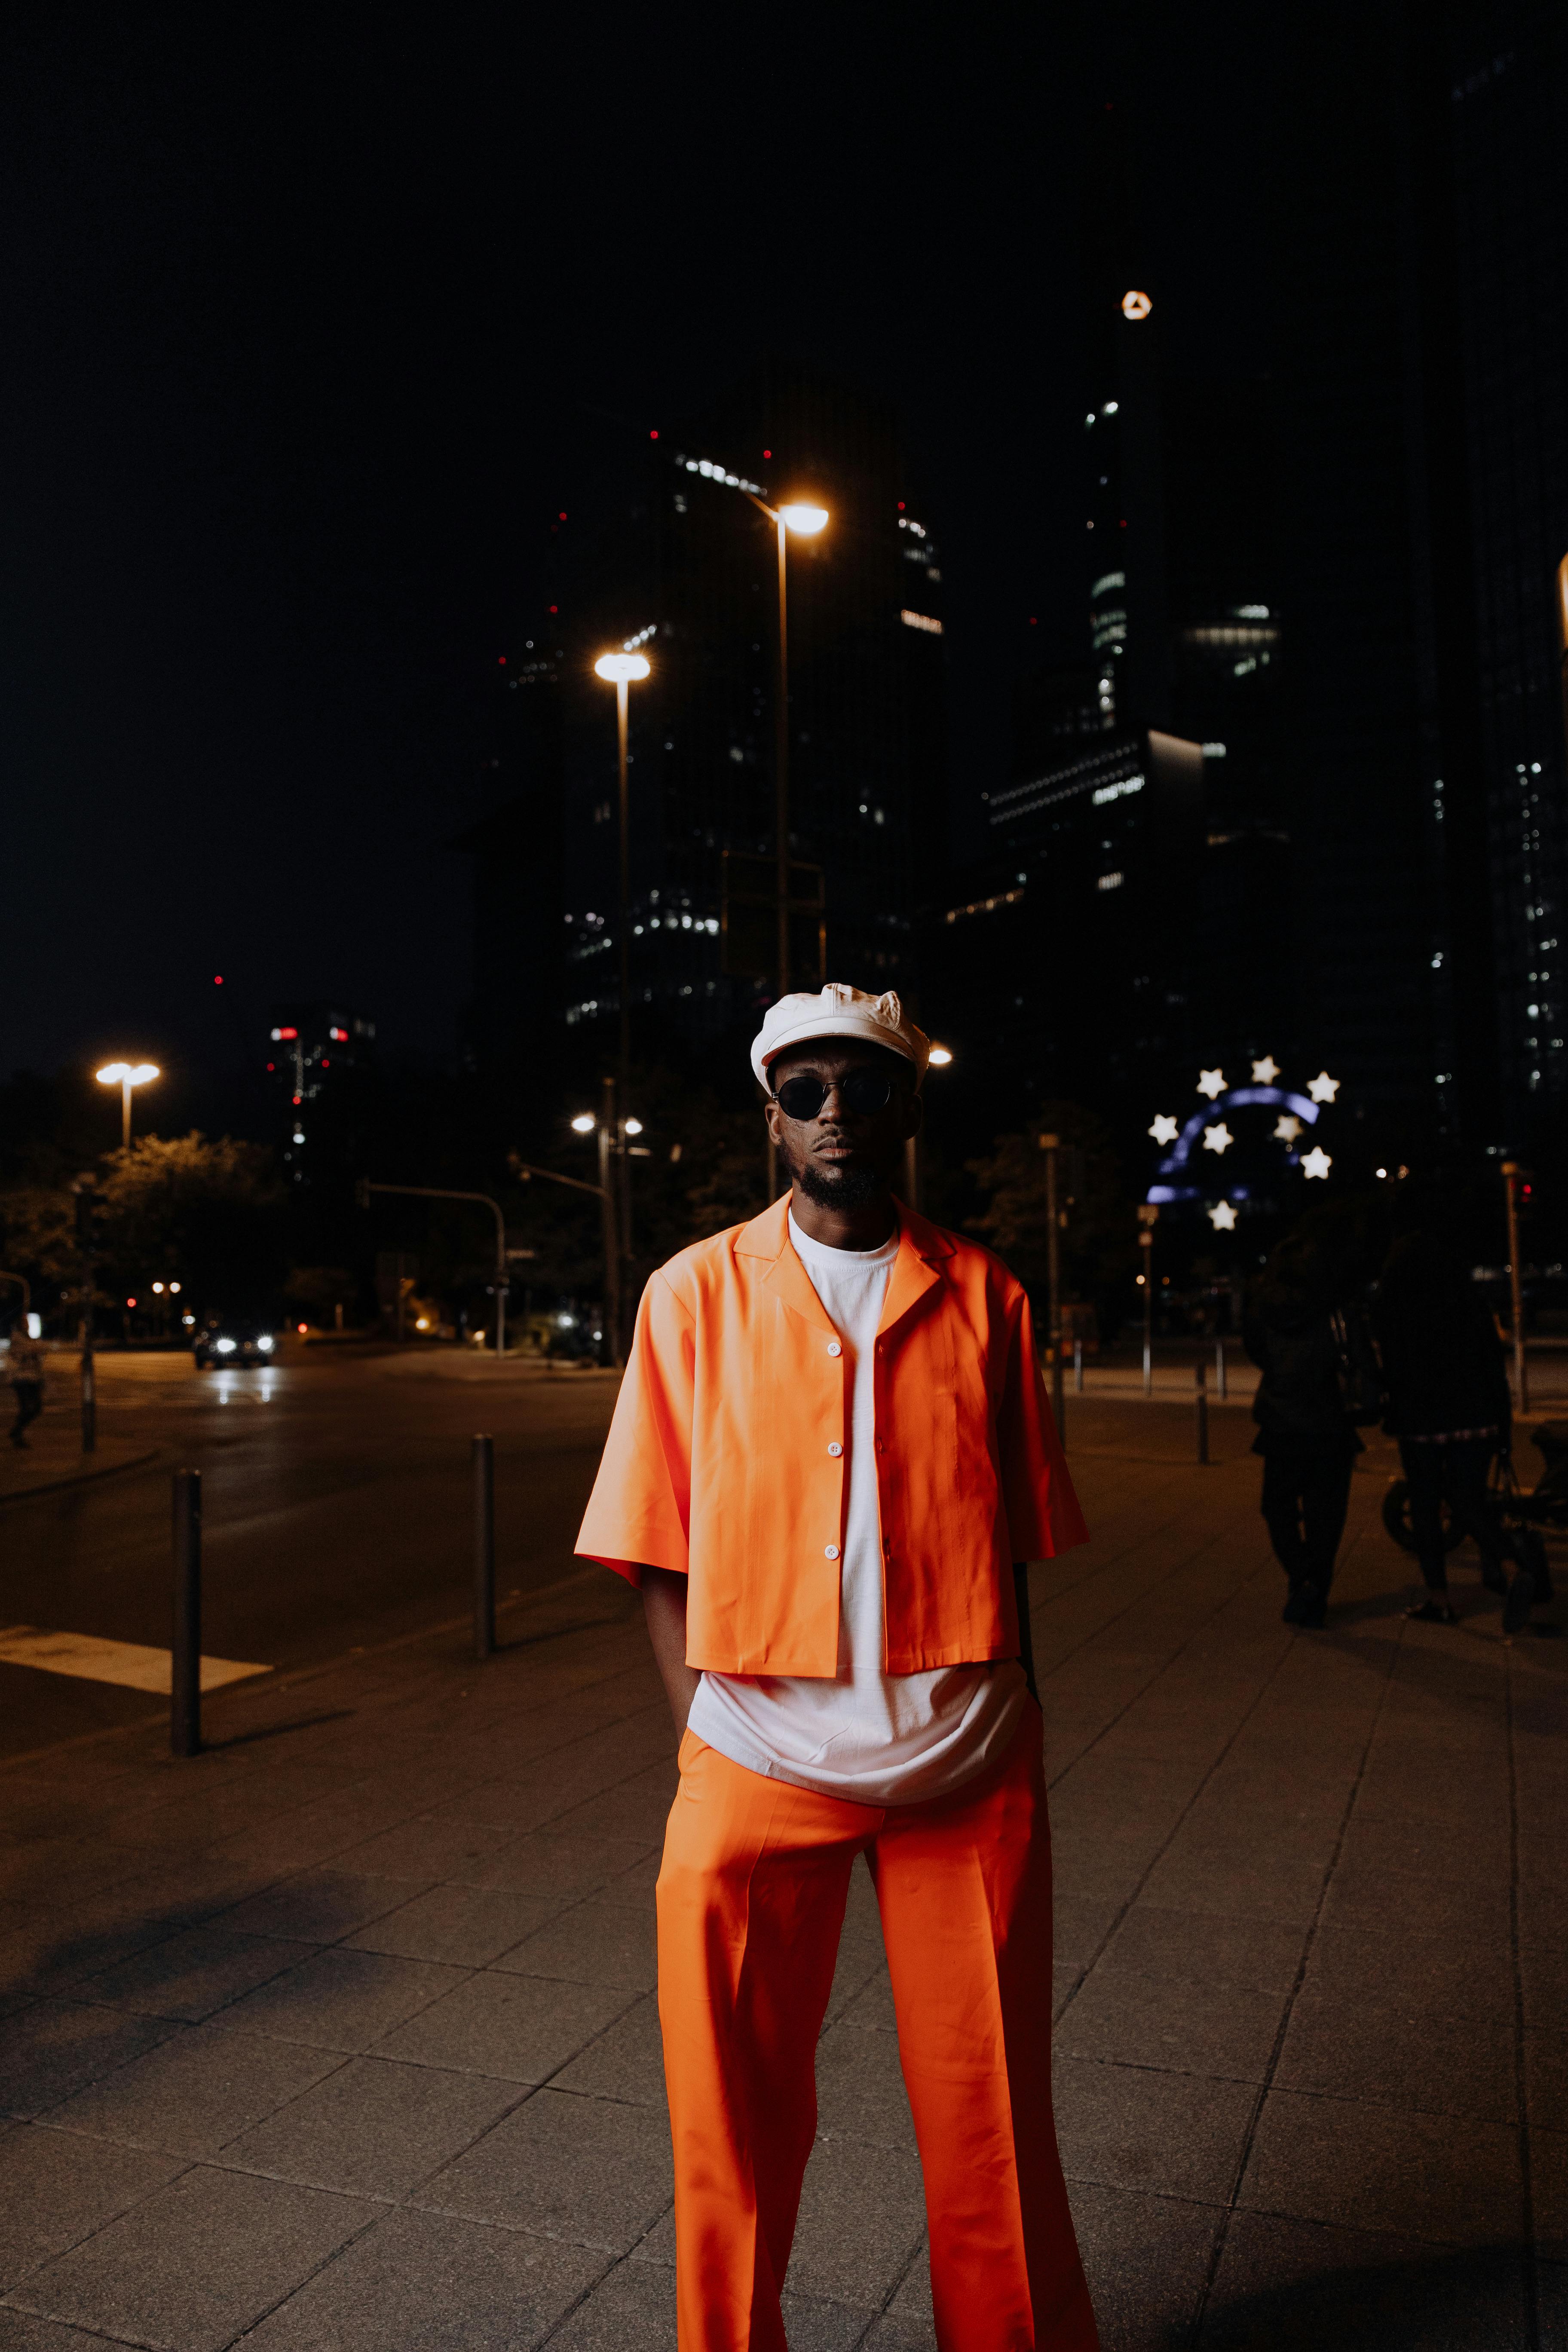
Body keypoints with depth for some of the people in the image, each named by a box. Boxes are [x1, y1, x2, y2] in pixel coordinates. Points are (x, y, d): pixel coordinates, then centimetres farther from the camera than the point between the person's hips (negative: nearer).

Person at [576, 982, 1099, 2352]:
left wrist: (1006, 1725, 1)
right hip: (757, 1769, 0)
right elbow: (659, 1550, 2)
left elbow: (1021, 1536, 7)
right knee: (738, 2121, 13)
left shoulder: (984, 1300, 2)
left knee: (992, 2117, 14)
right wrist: (705, 1727, -6)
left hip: (966, 1772, 1)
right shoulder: (697, 1294, 0)